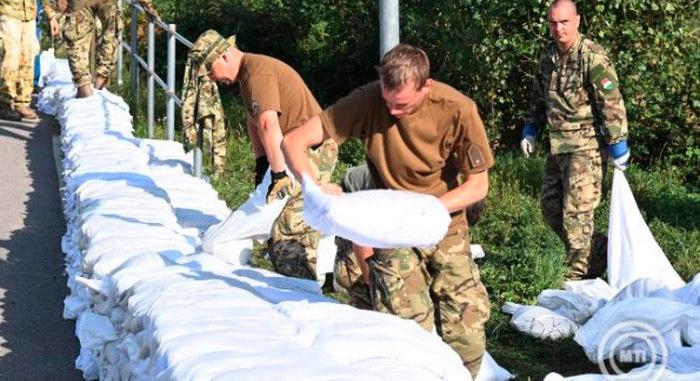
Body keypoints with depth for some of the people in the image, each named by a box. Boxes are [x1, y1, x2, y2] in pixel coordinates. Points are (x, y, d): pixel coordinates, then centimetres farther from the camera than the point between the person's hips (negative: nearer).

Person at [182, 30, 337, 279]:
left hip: (312, 151, -11)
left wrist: (279, 173, -31)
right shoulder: (247, 74, 15)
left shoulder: (258, 73, -19)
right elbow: (254, 120, 17)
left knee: (290, 230, -13)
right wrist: (261, 163, 8)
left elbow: (269, 123, -28)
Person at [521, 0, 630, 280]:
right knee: (551, 207, 13)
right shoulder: (548, 56, 9)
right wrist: (530, 130, 17)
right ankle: (601, 252, 28)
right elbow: (539, 98, 23)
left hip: (586, 146, -8)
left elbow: (612, 103, -17)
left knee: (576, 212, -7)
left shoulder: (593, 57, -15)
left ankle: (578, 276, 6)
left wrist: (618, 146, -18)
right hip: (557, 147, 8)